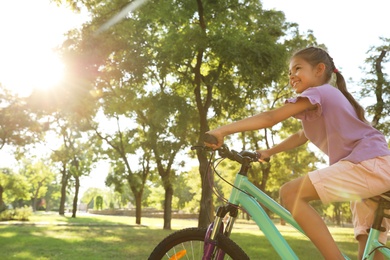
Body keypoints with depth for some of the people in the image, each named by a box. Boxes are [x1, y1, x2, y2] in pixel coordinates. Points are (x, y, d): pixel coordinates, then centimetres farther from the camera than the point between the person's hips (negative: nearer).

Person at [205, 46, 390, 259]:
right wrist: (268, 152, 32)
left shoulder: (318, 92, -2)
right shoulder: (325, 98, 28)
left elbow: (271, 117, -12)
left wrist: (223, 130, -14)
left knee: (290, 193, -17)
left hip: (368, 164, -10)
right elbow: (301, 136, 37)